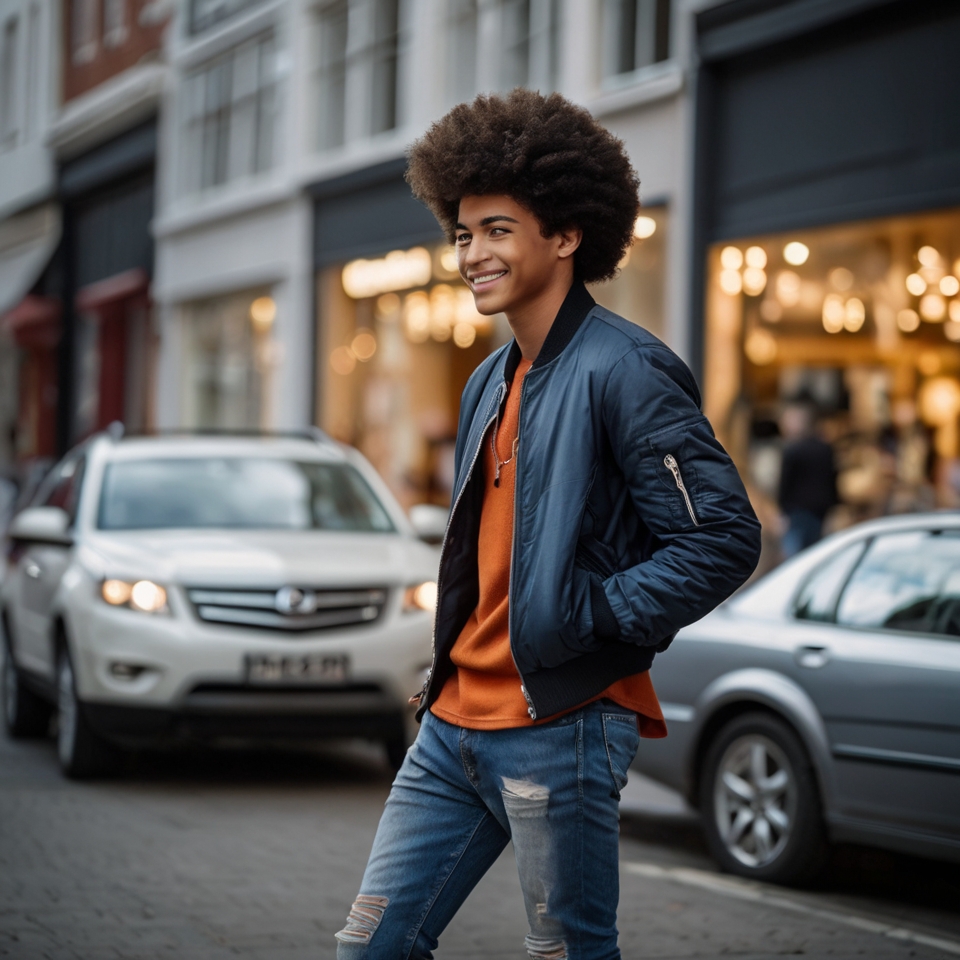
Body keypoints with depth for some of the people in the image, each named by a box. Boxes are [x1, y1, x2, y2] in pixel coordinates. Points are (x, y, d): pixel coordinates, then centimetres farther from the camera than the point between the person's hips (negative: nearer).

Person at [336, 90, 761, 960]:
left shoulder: (623, 370, -12)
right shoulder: (491, 383, 16)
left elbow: (725, 538, -18)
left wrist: (587, 619, -17)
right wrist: (448, 673, 13)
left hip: (560, 727, -9)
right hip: (455, 721, 9)